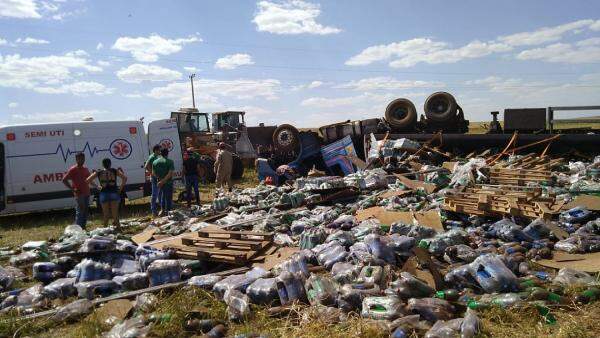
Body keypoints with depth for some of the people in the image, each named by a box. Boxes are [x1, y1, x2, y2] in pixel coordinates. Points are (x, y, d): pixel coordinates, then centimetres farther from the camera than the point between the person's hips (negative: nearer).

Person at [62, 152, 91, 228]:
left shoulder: (85, 169, 12)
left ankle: (83, 226, 22)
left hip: (86, 193, 7)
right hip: (79, 194, -7)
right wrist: (72, 189, -15)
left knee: (86, 211, 12)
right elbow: (64, 180, -11)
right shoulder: (73, 169, -8)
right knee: (80, 211, -7)